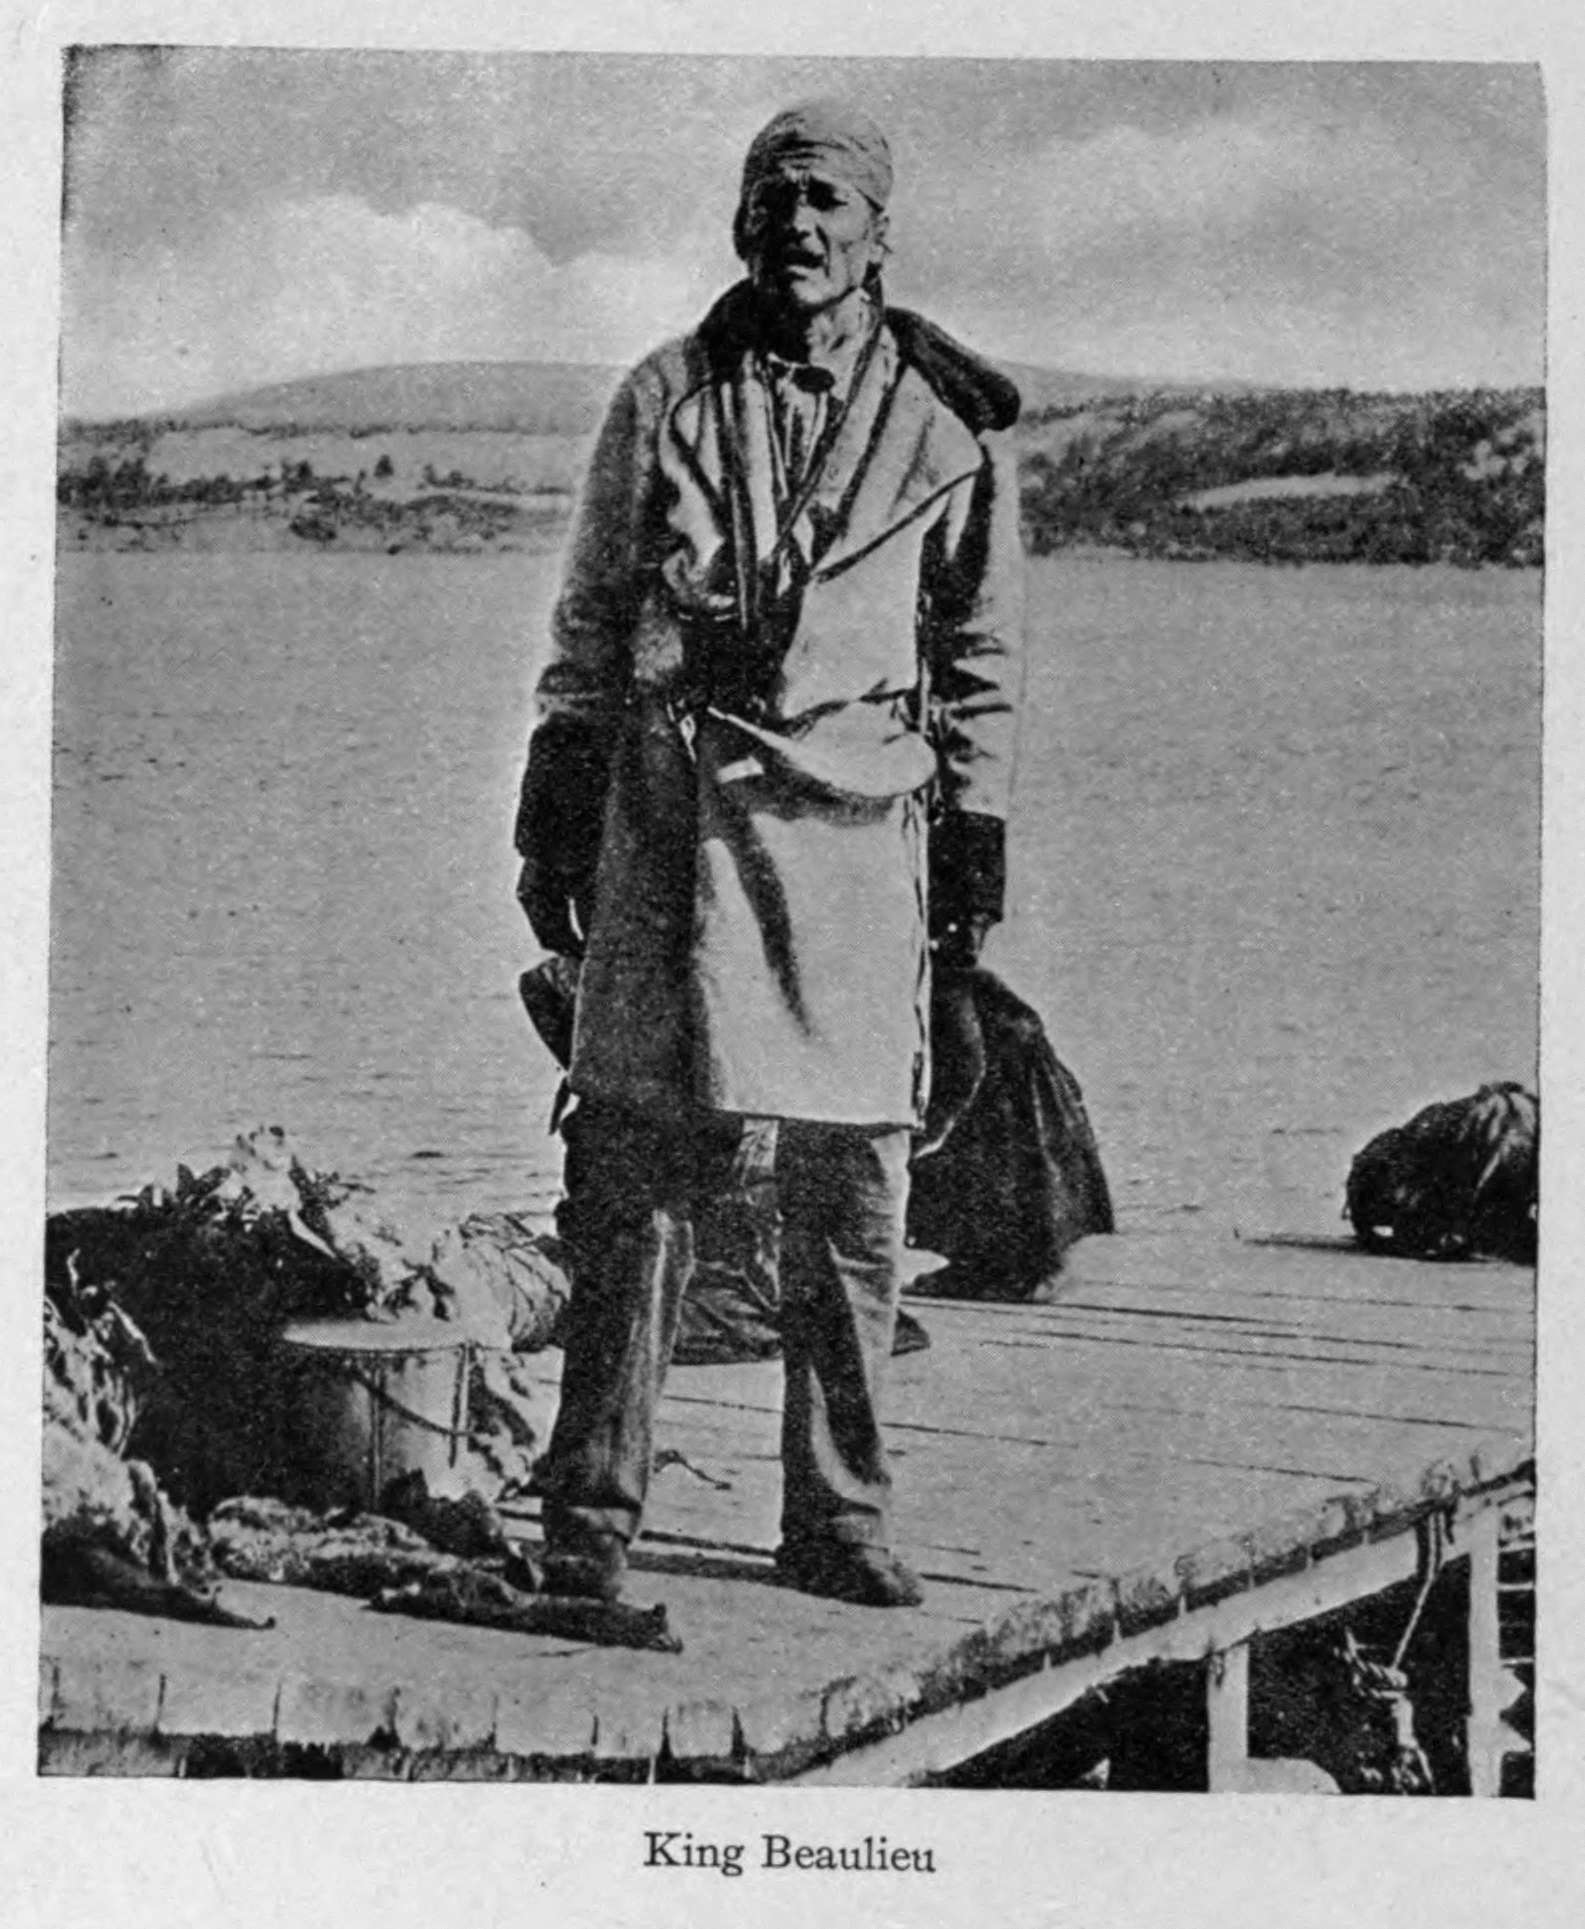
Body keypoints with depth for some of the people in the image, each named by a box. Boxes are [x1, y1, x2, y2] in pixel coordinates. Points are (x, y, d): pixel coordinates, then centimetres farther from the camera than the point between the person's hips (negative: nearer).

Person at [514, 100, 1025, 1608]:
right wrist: (553, 820, 7)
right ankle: (590, 1511, 5)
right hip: (671, 807, 0)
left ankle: (837, 1521, 14)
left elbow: (980, 656, 13)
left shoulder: (946, 422, 8)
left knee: (851, 1187, 2)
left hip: (858, 817, 0)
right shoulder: (664, 399, 9)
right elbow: (588, 625, 12)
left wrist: (977, 846, 8)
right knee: (634, 1158, -3)